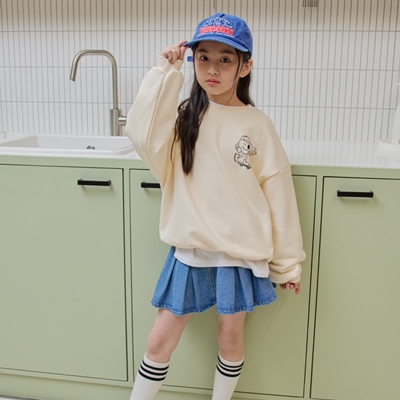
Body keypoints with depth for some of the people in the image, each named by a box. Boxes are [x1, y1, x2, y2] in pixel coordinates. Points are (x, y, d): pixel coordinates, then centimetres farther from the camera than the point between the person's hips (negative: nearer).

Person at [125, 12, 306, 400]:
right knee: (159, 341, 9)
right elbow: (142, 134, -20)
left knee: (230, 340, 14)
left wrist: (287, 262, 1)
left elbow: (278, 195, -2)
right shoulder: (183, 117, 1)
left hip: (240, 254, -1)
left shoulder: (257, 125, -5)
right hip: (190, 251, 2)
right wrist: (164, 72, -17)